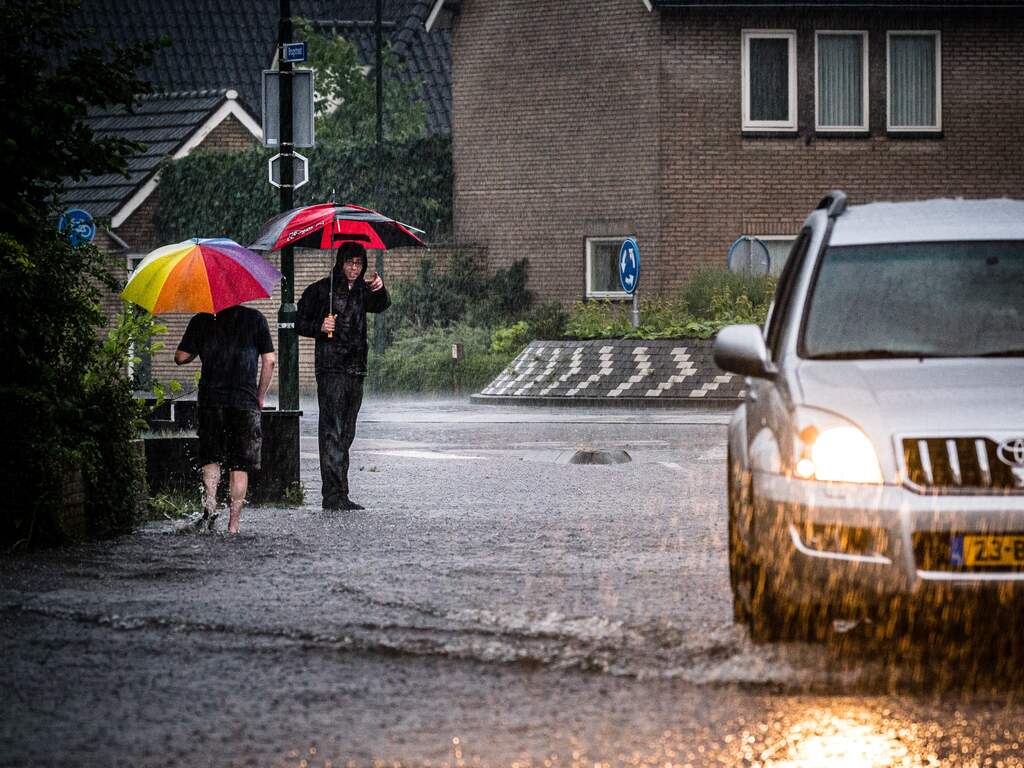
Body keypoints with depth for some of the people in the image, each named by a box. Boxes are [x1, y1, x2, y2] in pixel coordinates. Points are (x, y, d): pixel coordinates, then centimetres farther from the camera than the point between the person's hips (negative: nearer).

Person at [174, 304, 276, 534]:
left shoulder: (201, 320, 3)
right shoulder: (255, 319, 4)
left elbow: (181, 358, 4)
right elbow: (269, 360, 2)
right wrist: (260, 397, 12)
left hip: (211, 400, 0)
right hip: (245, 401, 0)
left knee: (211, 457, 13)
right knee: (240, 465, 6)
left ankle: (210, 506, -9)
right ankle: (233, 524, 2)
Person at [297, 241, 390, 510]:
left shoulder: (362, 291, 14)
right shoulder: (321, 290, 1)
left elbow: (381, 306, -4)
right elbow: (300, 323, 2)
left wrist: (380, 290, -25)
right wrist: (320, 327, -18)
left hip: (356, 370, 6)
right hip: (330, 368, -6)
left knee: (346, 434, 9)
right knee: (332, 431, -12)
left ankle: (339, 495, 13)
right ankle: (333, 495, -16)